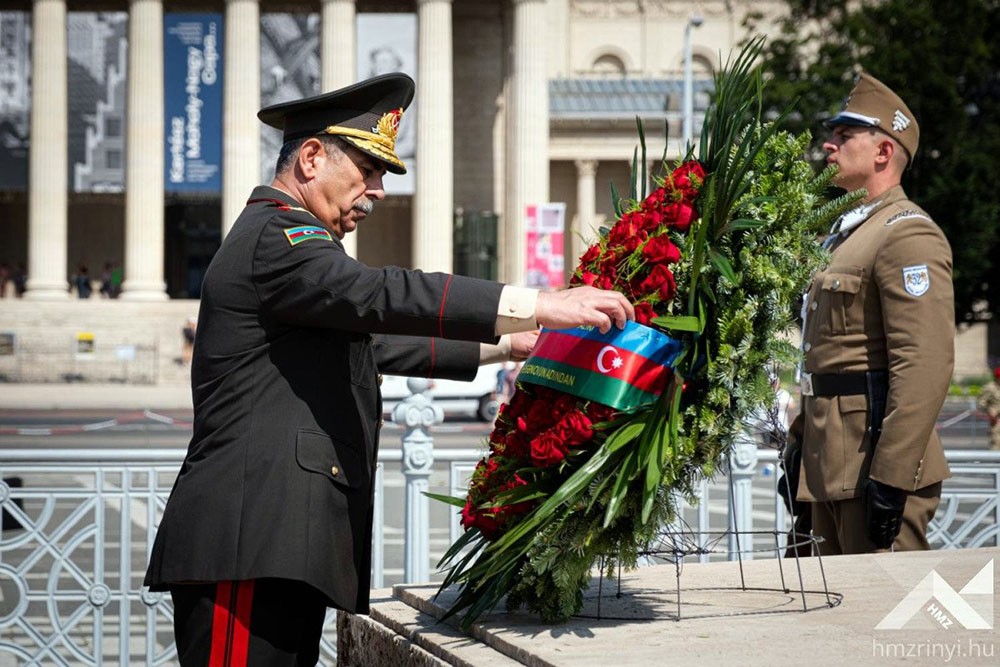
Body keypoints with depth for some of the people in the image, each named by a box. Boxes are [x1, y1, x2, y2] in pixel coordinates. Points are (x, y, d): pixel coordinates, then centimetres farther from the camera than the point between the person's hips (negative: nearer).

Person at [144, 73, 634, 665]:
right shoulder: (274, 234, -7)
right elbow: (378, 295, -22)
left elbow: (375, 342, 35)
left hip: (287, 552, 10)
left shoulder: (290, 243, 27)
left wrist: (504, 346, 33)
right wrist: (540, 306, -25)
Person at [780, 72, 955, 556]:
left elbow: (925, 368, -21)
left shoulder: (907, 233, -12)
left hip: (875, 464, -10)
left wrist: (890, 480, -24)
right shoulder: (847, 234, 19)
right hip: (831, 468, 10)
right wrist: (799, 444, 18)